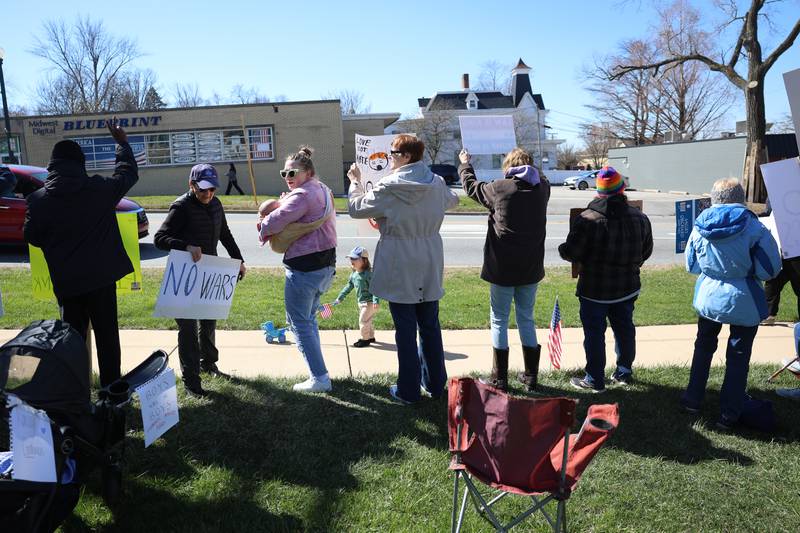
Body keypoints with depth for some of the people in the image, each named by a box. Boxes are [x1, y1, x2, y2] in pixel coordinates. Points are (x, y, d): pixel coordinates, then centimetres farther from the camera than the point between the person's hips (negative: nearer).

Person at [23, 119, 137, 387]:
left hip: (66, 280, 1)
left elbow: (32, 237, 5)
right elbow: (129, 173, 10)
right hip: (102, 275, -1)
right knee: (107, 334, 10)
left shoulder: (38, 199, -5)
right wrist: (121, 142, 23)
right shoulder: (101, 189, -7)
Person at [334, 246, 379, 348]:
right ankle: (371, 336, 34)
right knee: (366, 320, 19)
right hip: (361, 302, 9)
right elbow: (349, 286, 16)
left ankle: (365, 339, 8)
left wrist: (376, 301, -33)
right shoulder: (354, 274, 6)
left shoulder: (369, 274, -20)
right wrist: (340, 298, 17)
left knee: (363, 320, -6)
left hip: (369, 302, -9)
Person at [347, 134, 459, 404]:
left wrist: (355, 181, 12)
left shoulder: (388, 187, -15)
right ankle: (435, 384, 27)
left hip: (400, 266, -5)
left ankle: (408, 390, 14)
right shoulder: (436, 183, 1)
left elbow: (356, 208, -4)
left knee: (405, 328, 4)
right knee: (430, 325, 15)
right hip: (430, 266, 5)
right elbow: (452, 199, 23)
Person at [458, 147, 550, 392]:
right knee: (526, 318, 15)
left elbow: (471, 186, 8)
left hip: (503, 268, -4)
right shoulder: (541, 188, 1)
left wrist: (465, 163, 26)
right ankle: (531, 375, 22)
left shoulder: (499, 188, -10)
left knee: (499, 320, 6)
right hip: (531, 269, 4)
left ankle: (500, 378, 10)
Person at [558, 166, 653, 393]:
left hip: (594, 290, -5)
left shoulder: (586, 219, -19)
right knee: (624, 328, 20)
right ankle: (624, 371, 34)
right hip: (627, 287, 5)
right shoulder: (640, 218, -1)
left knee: (594, 333, 4)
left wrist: (562, 248, 6)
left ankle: (594, 379, 12)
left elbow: (570, 253, -16)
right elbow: (646, 251, 10)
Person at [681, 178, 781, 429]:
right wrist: (744, 268, 6)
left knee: (703, 347, 23)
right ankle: (729, 414, 18)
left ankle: (693, 399, 31)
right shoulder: (754, 228, -16)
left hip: (708, 297, 3)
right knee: (738, 357, 11)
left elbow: (691, 265, 5)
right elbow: (769, 269, -11)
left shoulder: (700, 227, -6)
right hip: (744, 302, -3)